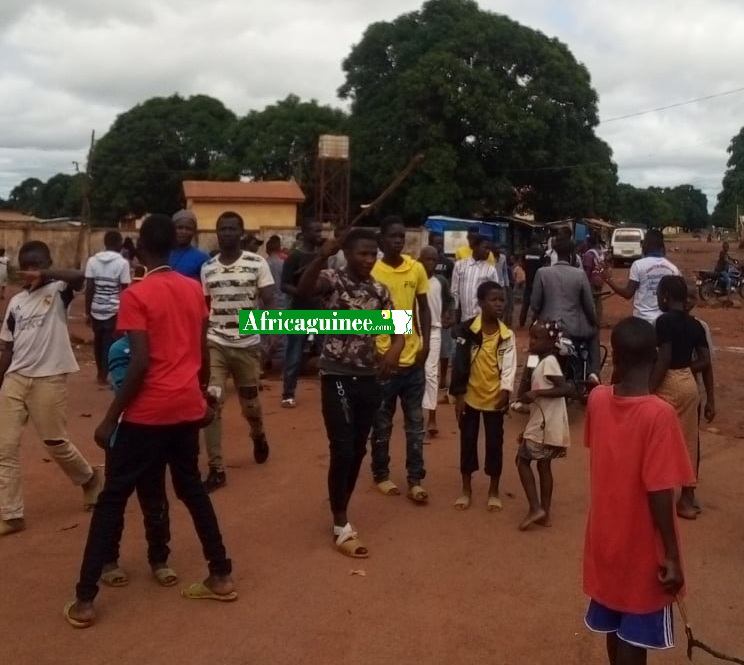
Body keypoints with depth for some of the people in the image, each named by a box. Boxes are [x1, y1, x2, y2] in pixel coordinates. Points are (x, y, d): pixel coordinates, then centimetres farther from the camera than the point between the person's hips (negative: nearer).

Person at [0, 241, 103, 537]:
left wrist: (44, 275, -27)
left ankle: (91, 479, 34)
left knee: (55, 443, 6)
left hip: (49, 379, -5)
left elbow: (80, 277, -27)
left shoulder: (58, 292, -3)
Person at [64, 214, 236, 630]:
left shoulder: (136, 296, -12)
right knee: (192, 488, 21)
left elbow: (140, 364, -18)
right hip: (188, 406, 6)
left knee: (113, 498, 5)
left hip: (149, 411, -5)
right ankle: (222, 576, 25)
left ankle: (85, 600, 9)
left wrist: (110, 419, -12)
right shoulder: (195, 290, 6)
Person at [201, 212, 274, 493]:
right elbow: (204, 307, 14)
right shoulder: (207, 268, 5)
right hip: (215, 344, 2)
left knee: (249, 404, 12)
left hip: (247, 344, -2)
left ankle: (258, 436, 47)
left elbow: (270, 302, -8)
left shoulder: (257, 263, -6)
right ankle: (216, 469, 0)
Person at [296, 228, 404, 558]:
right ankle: (341, 527, 6)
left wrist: (394, 351, -16)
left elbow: (398, 328, 7)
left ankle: (340, 509, 32)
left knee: (358, 450, 14)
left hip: (368, 378, 6)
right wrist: (323, 254, -46)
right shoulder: (333, 279, -9)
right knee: (342, 450, -6)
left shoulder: (379, 290, 7)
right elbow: (303, 290, -31)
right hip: (337, 377, -6)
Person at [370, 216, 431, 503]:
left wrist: (425, 344, 0)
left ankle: (415, 480, 17)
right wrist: (373, 352, -11)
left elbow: (424, 309, 11)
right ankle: (381, 474, 25)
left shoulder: (417, 269, 3)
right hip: (383, 358, -3)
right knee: (382, 423, 10)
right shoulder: (372, 271, -8)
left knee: (415, 422, 9)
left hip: (413, 358, 4)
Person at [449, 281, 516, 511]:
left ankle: (494, 491, 23)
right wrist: (458, 395, -9)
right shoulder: (467, 329, -10)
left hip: (494, 398, 1)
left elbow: (509, 365, -6)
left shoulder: (507, 335, -3)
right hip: (470, 396, -1)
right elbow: (459, 362, -8)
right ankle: (466, 490, 24)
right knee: (468, 441, 10)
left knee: (495, 443, 8)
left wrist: (506, 390, -22)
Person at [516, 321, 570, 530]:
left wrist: (536, 393, -30)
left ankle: (536, 508, -2)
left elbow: (565, 388, -27)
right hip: (544, 423, 10)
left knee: (522, 460, -1)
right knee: (543, 465, 13)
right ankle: (545, 513, 18)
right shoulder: (543, 362, 14)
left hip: (545, 424, -10)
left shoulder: (549, 362, -16)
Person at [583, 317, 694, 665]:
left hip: (606, 535, 6)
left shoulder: (597, 399, -8)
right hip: (642, 546, -5)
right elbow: (659, 493, -24)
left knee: (615, 624, 23)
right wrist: (671, 556, -14)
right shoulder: (659, 414, -25)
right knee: (635, 636, 9)